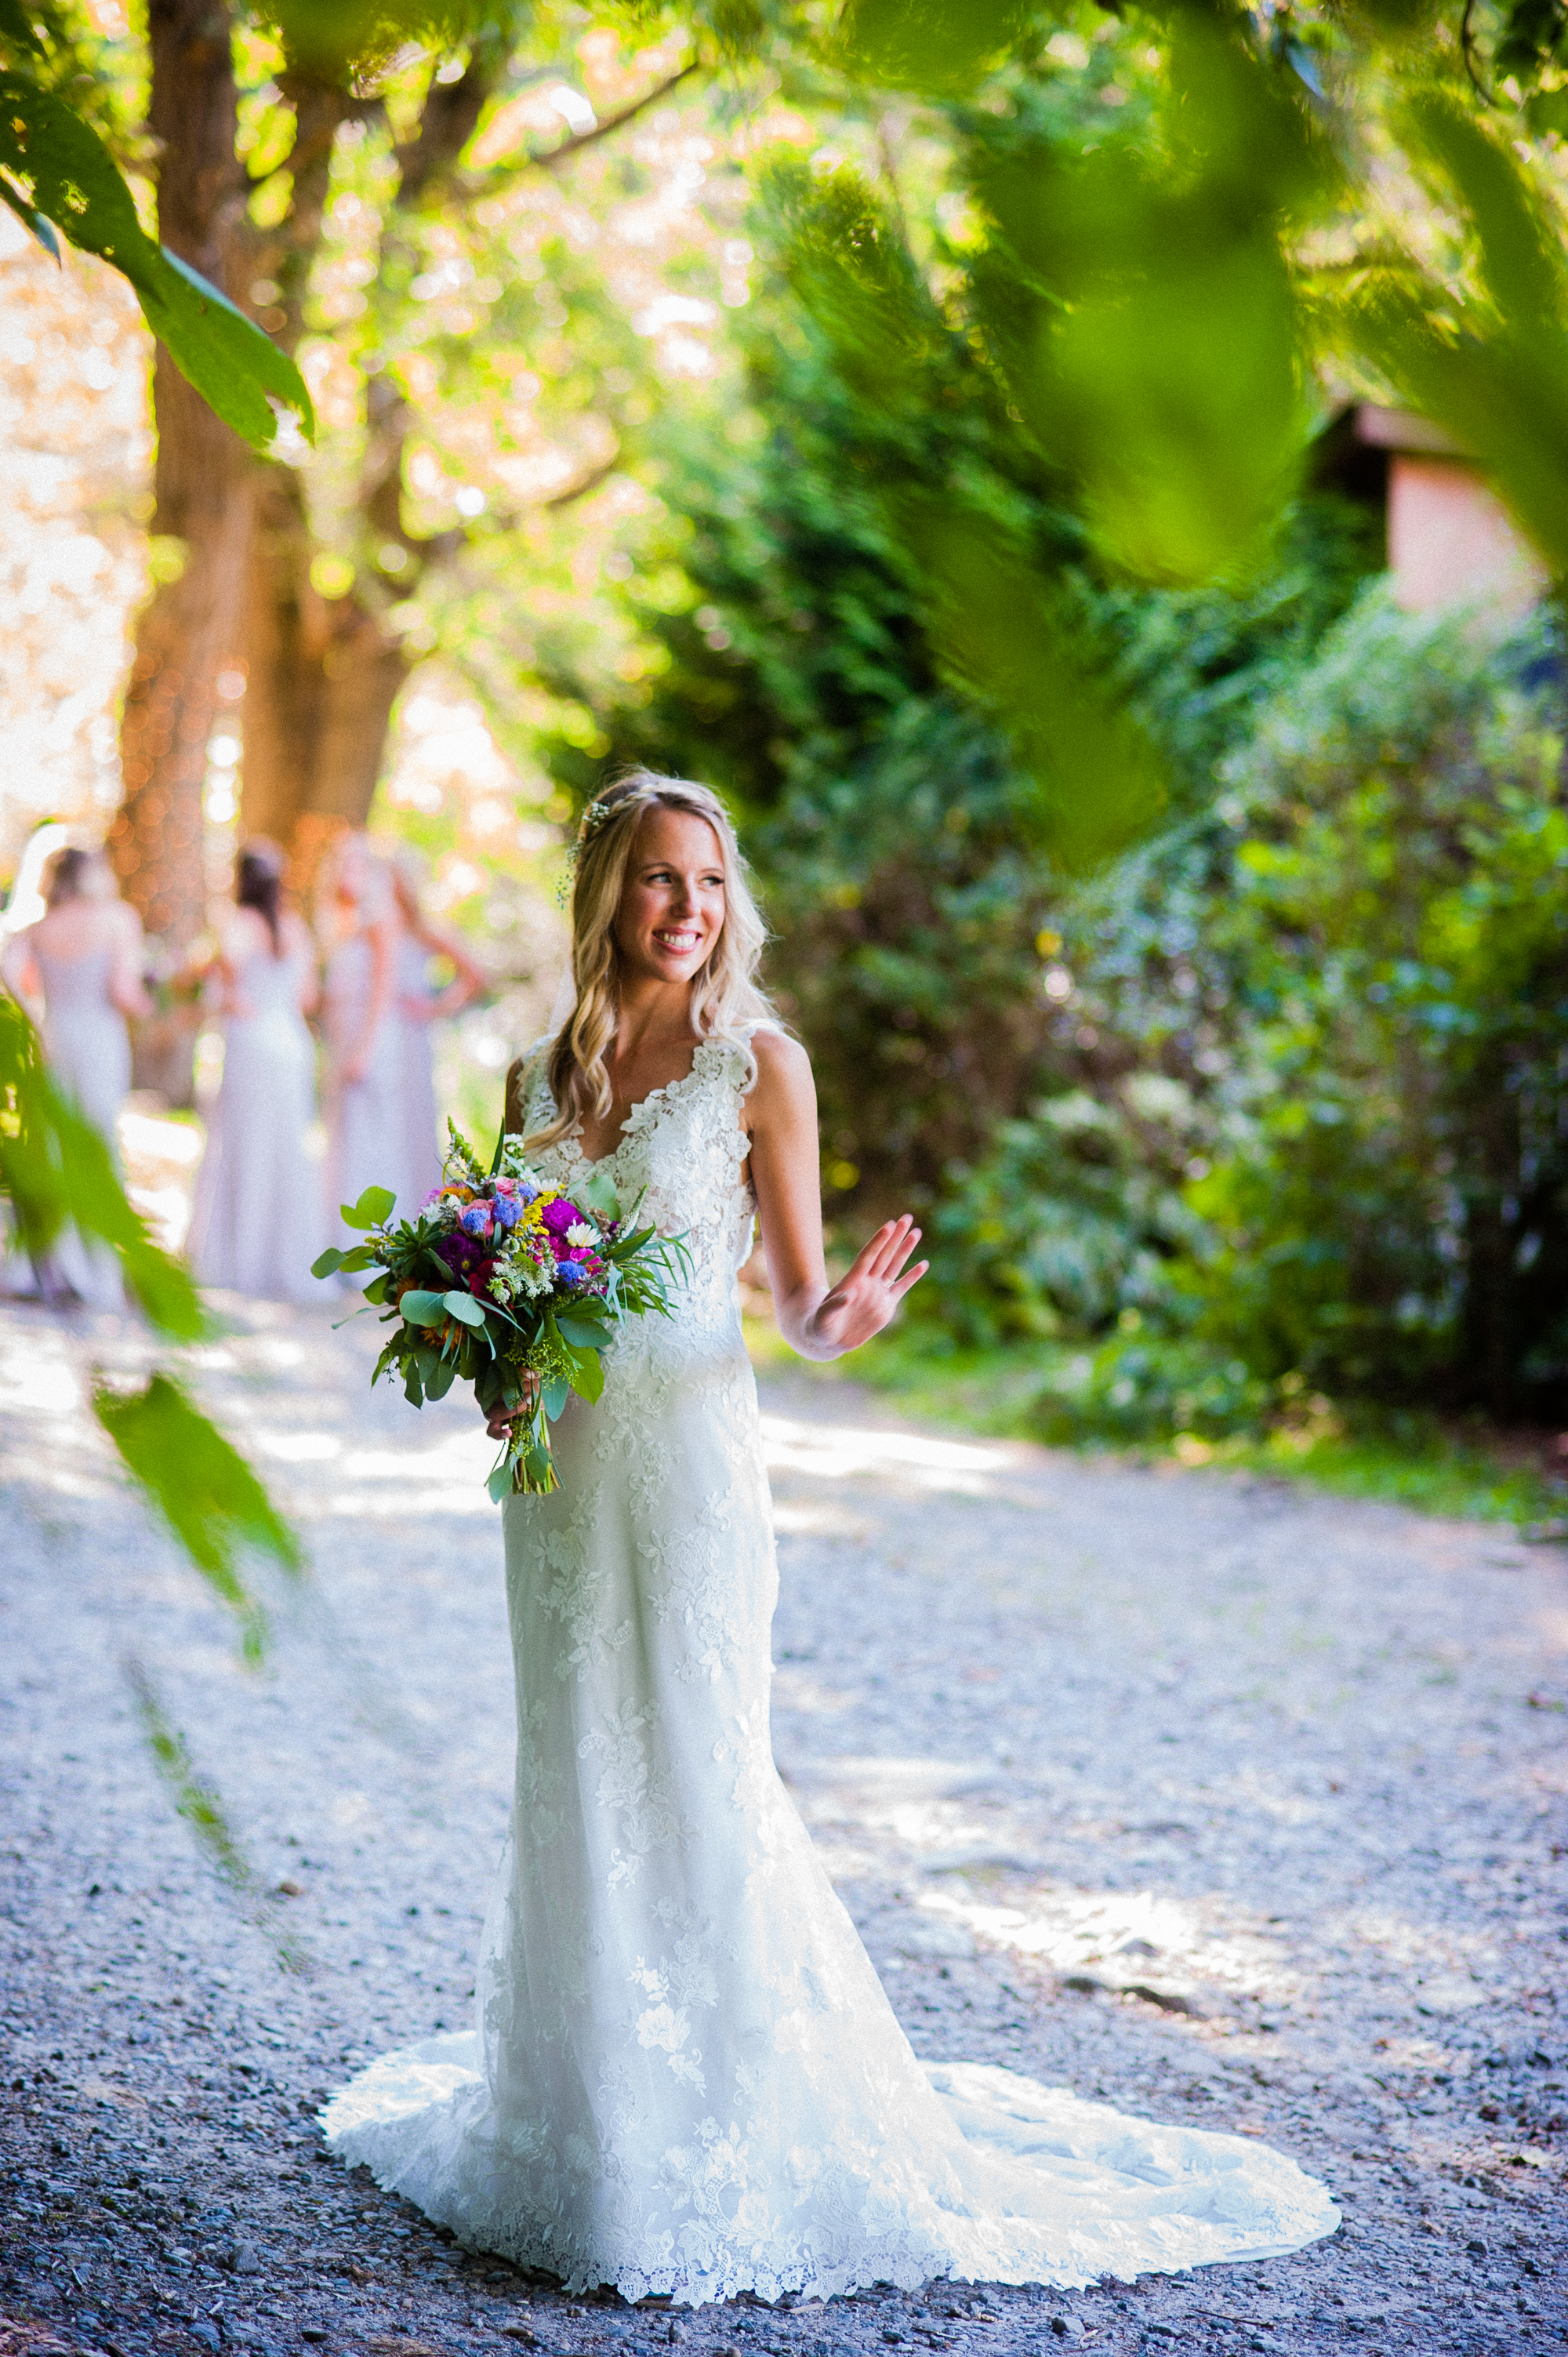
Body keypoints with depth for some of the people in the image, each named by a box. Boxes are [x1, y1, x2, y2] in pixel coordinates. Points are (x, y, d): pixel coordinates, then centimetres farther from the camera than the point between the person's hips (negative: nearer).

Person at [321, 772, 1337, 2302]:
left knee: (692, 1775, -3)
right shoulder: (540, 1075, 9)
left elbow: (801, 1302, -3)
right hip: (559, 1454, 5)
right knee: (575, 1774, 10)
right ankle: (585, 2122, 23)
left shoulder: (758, 1063, -3)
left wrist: (842, 1322, -24)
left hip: (690, 1453, -4)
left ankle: (730, 2134, 10)